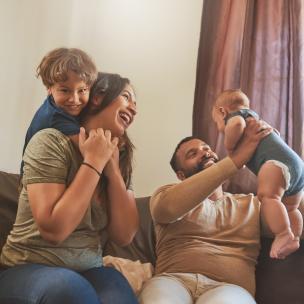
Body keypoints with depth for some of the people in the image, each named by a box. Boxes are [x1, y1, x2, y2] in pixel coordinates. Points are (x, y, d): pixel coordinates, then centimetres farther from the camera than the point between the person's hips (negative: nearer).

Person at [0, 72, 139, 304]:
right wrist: (93, 162, -18)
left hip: (88, 271, 4)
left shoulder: (121, 159, 6)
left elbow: (124, 236, -3)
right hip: (28, 269, -3)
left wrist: (113, 170, -11)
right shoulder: (51, 141, -12)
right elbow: (54, 230, -22)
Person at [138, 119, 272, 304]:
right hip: (173, 281, 0)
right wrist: (237, 158, -13)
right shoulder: (167, 193, 15)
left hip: (229, 288, 1)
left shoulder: (251, 204, 23)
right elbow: (169, 208, -11)